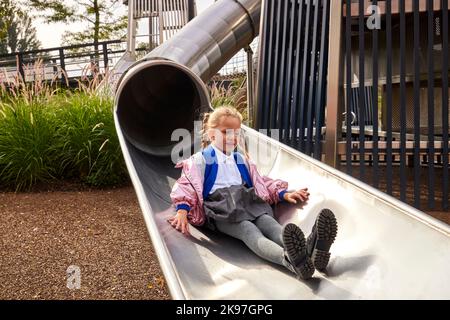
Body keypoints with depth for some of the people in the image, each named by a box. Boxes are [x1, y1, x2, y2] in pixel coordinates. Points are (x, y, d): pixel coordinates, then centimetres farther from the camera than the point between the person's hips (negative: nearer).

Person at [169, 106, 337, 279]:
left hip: (247, 200, 5)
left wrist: (284, 194, 15)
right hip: (219, 204, -4)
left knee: (270, 224, -31)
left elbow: (261, 182, 32)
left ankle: (308, 248, -62)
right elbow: (186, 185, 5)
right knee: (250, 232, -36)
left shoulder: (242, 159, 33)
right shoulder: (201, 159, 17)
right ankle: (290, 260, -66)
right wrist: (182, 210, -15)